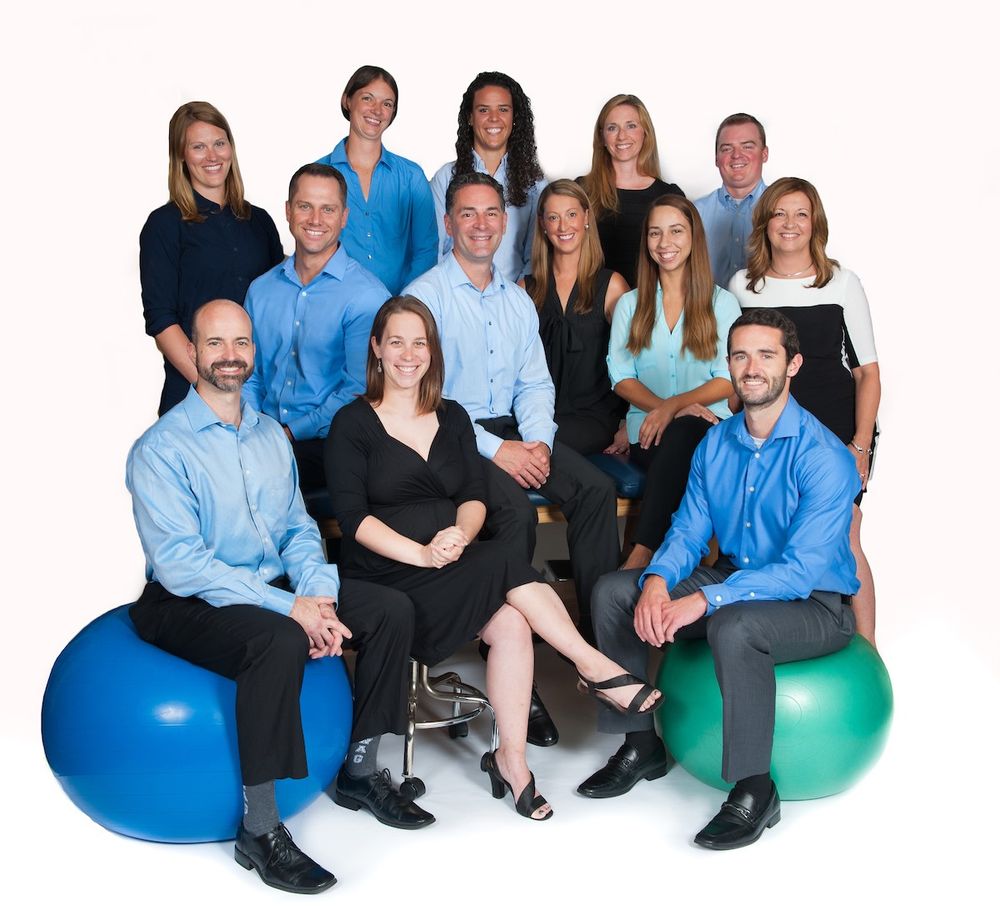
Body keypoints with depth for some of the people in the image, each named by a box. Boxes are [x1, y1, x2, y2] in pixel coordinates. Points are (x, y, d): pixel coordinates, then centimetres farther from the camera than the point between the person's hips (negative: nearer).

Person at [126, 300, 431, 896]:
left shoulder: (271, 434, 10)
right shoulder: (160, 450, -13)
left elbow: (299, 528, 8)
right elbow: (180, 564, -21)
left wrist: (318, 597, -13)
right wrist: (288, 607, -26)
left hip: (278, 590, 7)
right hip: (186, 603, -7)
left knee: (392, 608, -8)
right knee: (279, 641, -36)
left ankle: (361, 771, 7)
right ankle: (259, 829, -22)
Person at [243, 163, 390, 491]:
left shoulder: (367, 296, -6)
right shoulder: (261, 290, 14)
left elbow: (358, 392, -10)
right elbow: (250, 377, 18)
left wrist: (291, 433, -15)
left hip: (324, 444, -5)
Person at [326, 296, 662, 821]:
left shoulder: (452, 418, 16)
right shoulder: (353, 424, 1)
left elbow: (475, 497, 8)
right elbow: (352, 516, -9)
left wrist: (460, 534, -15)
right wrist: (421, 554, -21)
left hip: (455, 568, 4)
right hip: (383, 578, -4)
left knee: (511, 623, -26)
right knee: (502, 564, -28)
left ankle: (511, 757, -16)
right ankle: (594, 668, -18)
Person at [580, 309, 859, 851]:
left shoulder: (824, 458, -21)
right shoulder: (716, 443, 1)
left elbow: (802, 571, -27)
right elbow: (689, 531, 3)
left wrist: (704, 600, -35)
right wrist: (658, 579, -20)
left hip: (815, 605, -7)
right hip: (733, 581, 7)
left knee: (734, 626, -38)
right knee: (613, 592, -5)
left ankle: (754, 792, -20)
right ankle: (640, 744, 8)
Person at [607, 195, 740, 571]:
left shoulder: (721, 303, 12)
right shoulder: (630, 304, 18)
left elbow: (728, 380, 1)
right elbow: (621, 377, 7)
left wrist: (674, 406, -18)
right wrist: (662, 408, -14)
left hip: (708, 428, -1)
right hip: (648, 431, 1)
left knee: (680, 435, -38)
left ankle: (641, 556, -40)